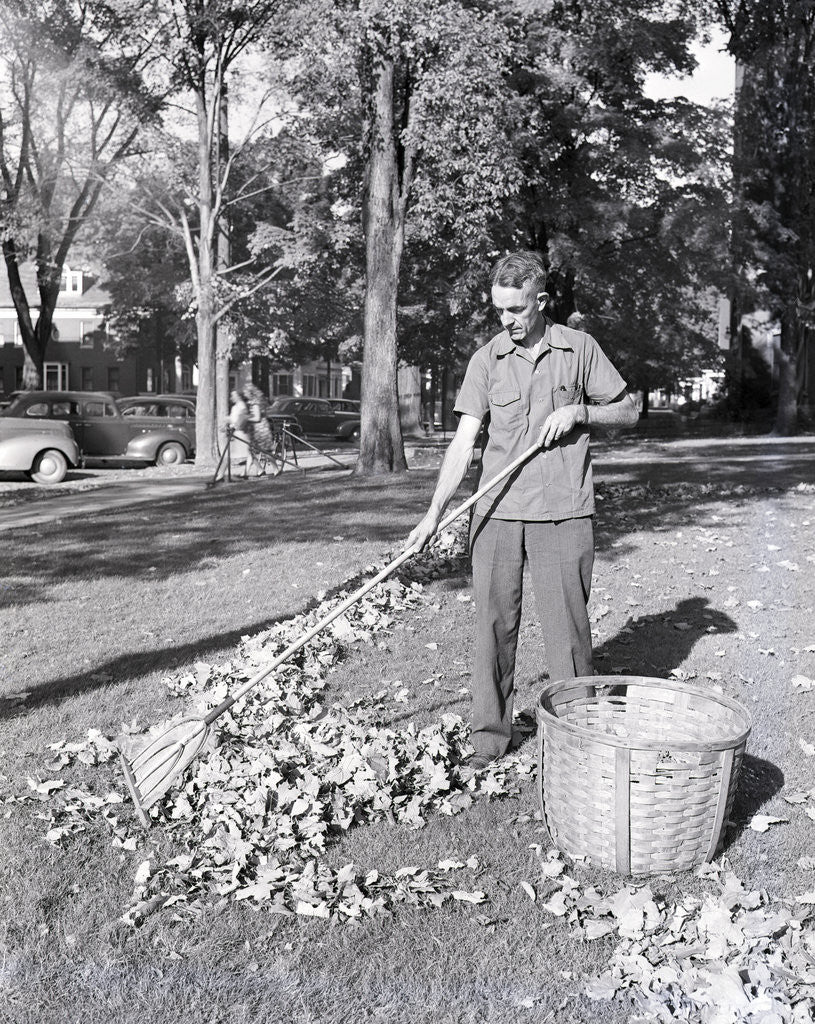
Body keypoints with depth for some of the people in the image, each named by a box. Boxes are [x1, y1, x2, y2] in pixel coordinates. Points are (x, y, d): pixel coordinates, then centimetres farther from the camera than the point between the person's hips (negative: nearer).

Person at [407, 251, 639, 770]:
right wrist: (435, 512, -9)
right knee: (494, 623, 4)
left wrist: (579, 412, -8)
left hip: (562, 512, -1)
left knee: (567, 624, 1)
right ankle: (491, 733, 16)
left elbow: (628, 410, 11)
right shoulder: (487, 360, 4)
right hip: (497, 511, 2)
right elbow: (465, 441, -1)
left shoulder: (579, 348, 3)